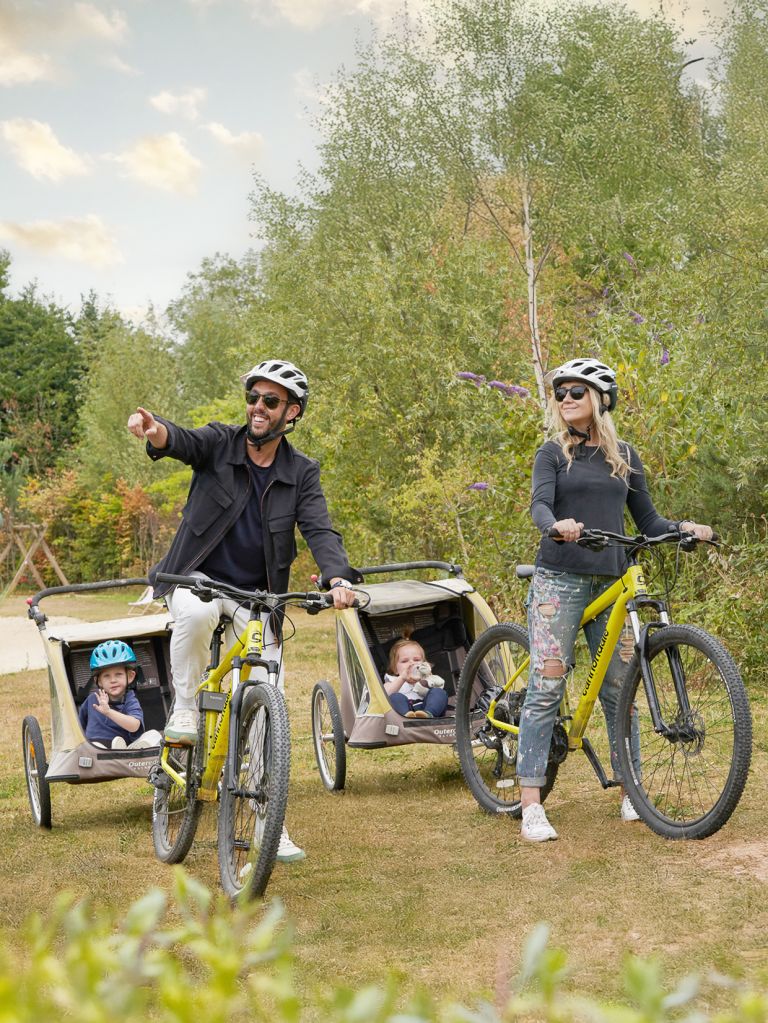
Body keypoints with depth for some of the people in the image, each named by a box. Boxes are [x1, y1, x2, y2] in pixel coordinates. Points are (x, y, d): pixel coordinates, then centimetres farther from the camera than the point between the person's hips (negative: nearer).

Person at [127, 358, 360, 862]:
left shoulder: (302, 473, -2)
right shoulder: (220, 442, -6)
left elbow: (320, 530, -16)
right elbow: (185, 442, -28)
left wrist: (339, 578, -36)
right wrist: (157, 432, -54)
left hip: (256, 595, 2)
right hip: (198, 577, -2)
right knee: (197, 612, -39)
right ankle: (185, 710, -13)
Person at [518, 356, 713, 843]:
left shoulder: (625, 456, 13)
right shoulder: (554, 453, 4)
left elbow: (647, 520, 14)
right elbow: (539, 504, -12)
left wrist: (685, 528, -6)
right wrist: (557, 525, -35)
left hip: (611, 582, 3)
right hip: (559, 579, -3)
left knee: (619, 689, 3)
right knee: (546, 688, -9)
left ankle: (631, 793, 15)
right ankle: (531, 804, -7)